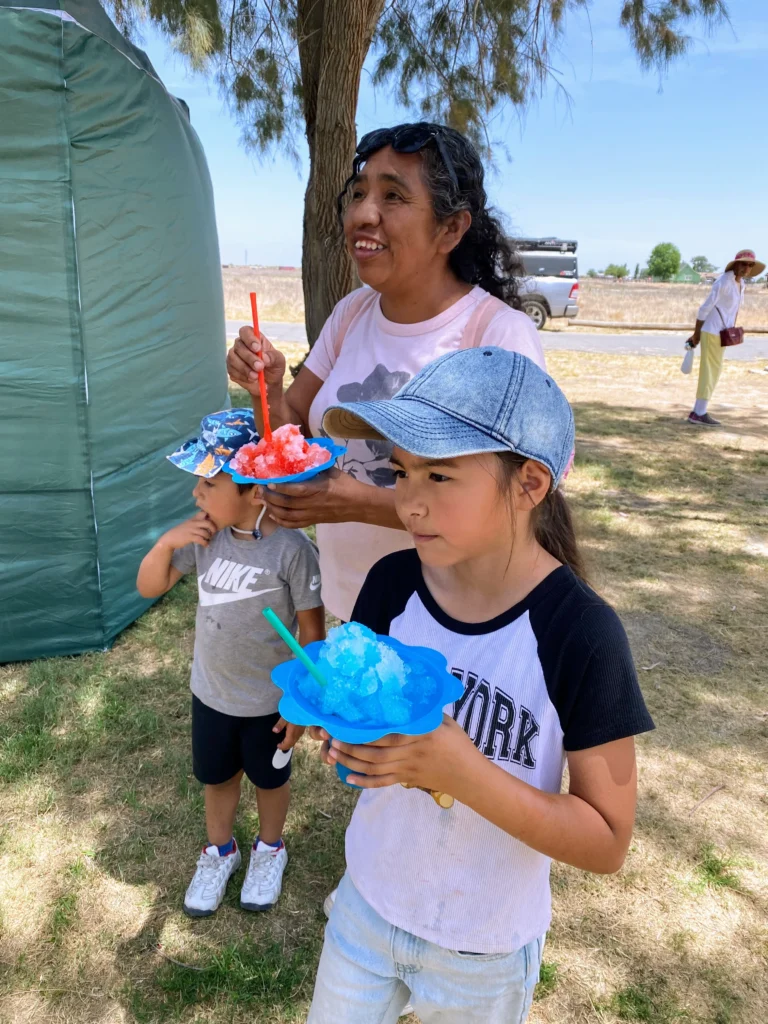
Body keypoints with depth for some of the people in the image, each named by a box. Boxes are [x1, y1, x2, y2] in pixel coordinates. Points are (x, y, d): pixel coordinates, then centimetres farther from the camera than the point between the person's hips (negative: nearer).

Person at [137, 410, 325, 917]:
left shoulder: (291, 549, -28)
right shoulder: (205, 534, -13)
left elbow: (313, 631, -18)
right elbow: (149, 588, -3)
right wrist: (167, 542, -23)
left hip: (269, 701, -4)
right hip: (210, 693, 4)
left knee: (270, 778, 23)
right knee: (217, 777, 26)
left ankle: (270, 849, 52)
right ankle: (219, 851, 54)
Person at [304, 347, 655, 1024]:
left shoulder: (579, 634, -27)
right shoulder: (392, 585, -15)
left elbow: (608, 842, -20)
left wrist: (462, 770, -33)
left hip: (483, 949, -3)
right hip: (367, 900, 3)